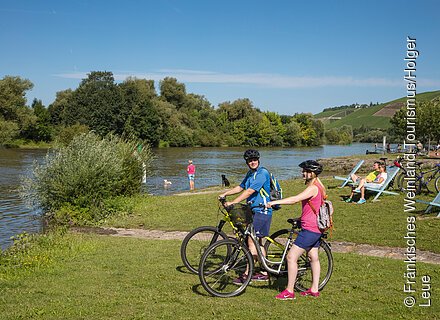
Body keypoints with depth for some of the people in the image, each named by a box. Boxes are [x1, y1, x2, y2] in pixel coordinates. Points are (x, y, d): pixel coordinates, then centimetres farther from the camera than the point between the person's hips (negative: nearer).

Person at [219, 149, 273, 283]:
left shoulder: (262, 173, -16)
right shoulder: (250, 174, 15)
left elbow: (249, 191, -24)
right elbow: (240, 187, 23)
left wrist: (232, 202, -26)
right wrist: (225, 194, 10)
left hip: (261, 211, -10)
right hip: (253, 210, 10)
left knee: (252, 242, -10)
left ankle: (247, 274, -7)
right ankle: (264, 272, 21)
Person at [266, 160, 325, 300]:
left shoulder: (313, 188, -19)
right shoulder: (318, 186, 14)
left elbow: (295, 199, -32)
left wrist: (274, 202, -34)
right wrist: (302, 218, 28)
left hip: (309, 229, -11)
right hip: (316, 229, 11)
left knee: (291, 257, -8)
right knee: (313, 257, 17)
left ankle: (289, 291, -3)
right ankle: (314, 289, 25)